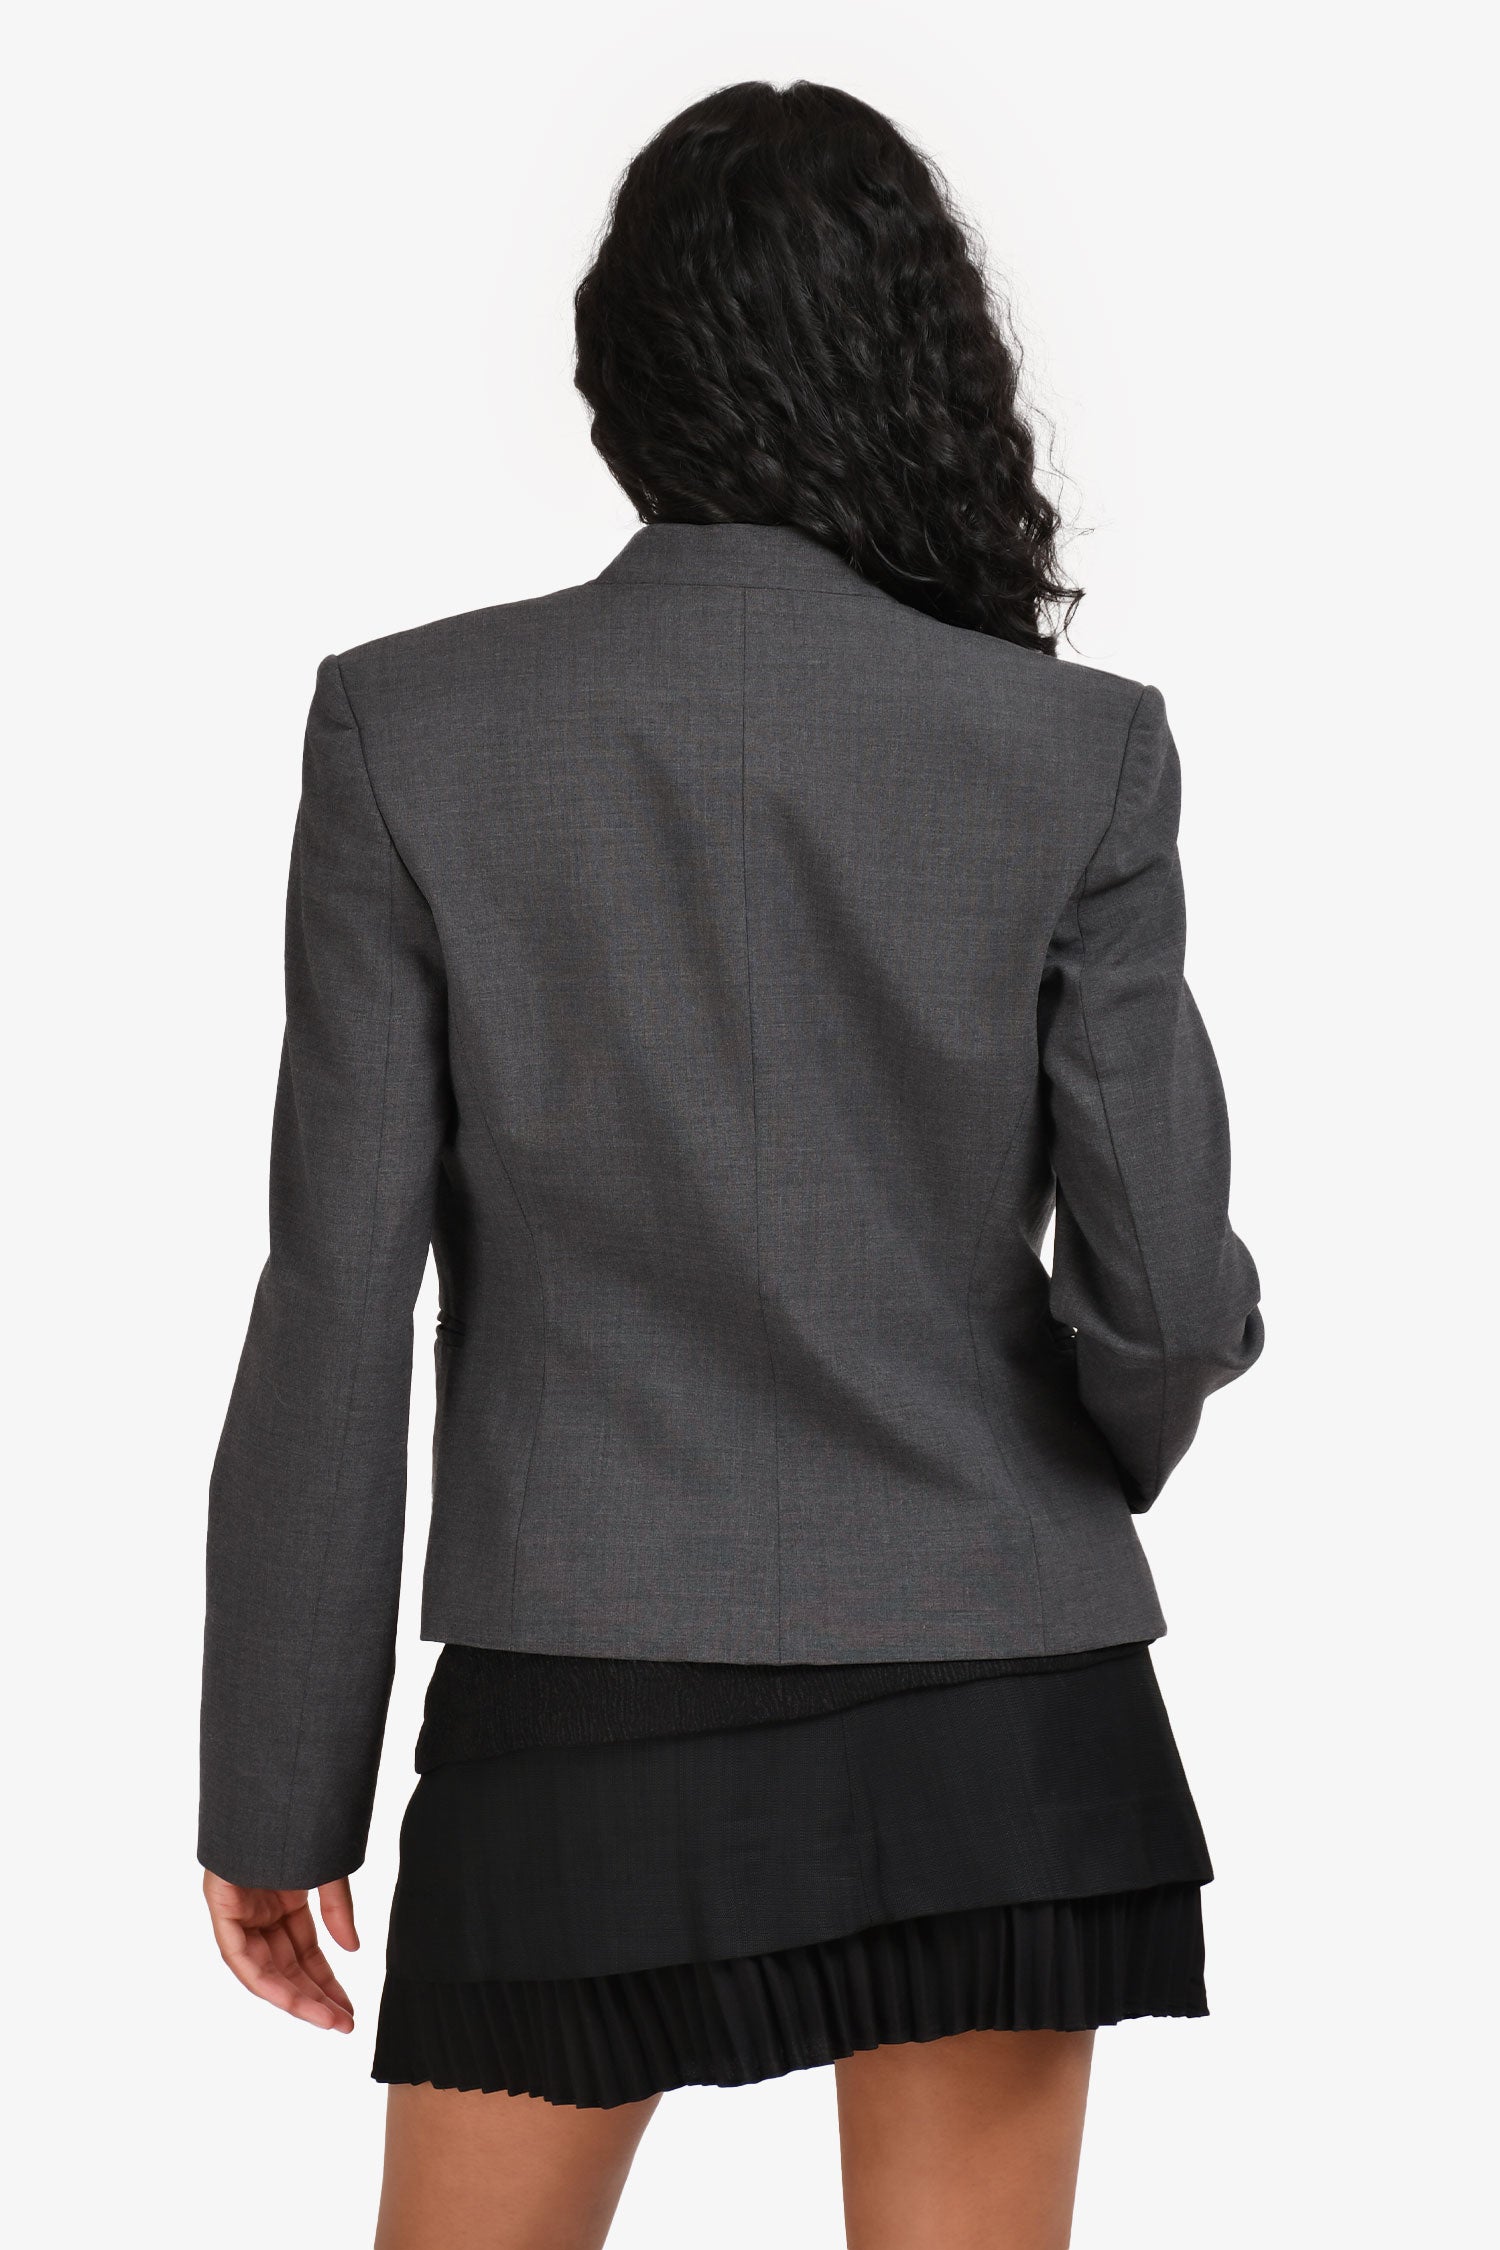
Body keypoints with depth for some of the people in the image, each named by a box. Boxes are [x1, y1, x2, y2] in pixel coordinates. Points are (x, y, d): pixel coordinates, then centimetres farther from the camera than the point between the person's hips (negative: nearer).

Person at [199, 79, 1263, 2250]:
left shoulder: (412, 726, -5)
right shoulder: (1074, 749, -5)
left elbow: (338, 1306, -6)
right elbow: (1167, 1293, -5)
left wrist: (278, 1794, 2)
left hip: (582, 1726, 0)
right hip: (990, 1719, 1)